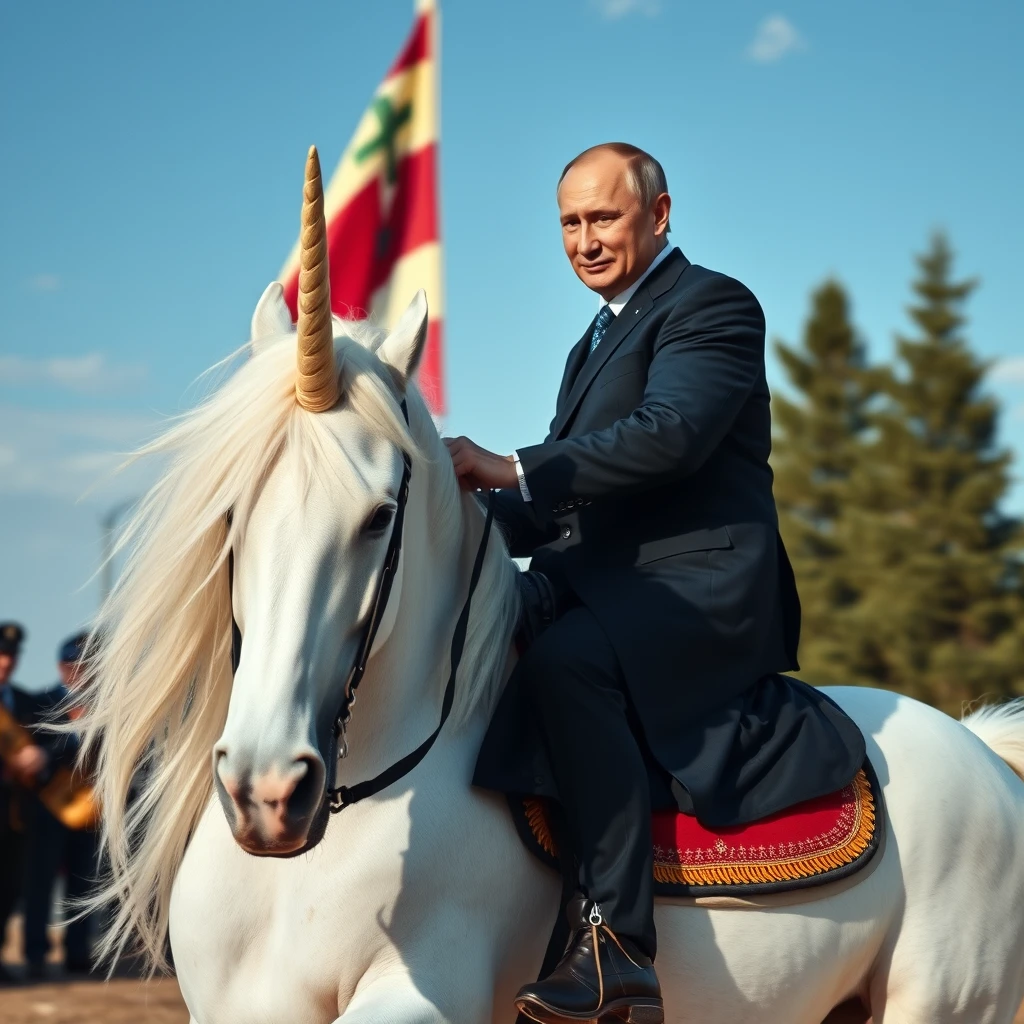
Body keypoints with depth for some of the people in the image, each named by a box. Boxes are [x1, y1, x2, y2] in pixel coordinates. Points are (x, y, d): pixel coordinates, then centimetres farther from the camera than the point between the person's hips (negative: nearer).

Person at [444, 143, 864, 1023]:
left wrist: (512, 470, -23)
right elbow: (575, 497, 25)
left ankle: (619, 950, -39)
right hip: (606, 591, 10)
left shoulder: (711, 306, -2)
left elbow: (671, 433, -19)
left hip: (697, 586, -10)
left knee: (565, 664, -36)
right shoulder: (599, 340, 28)